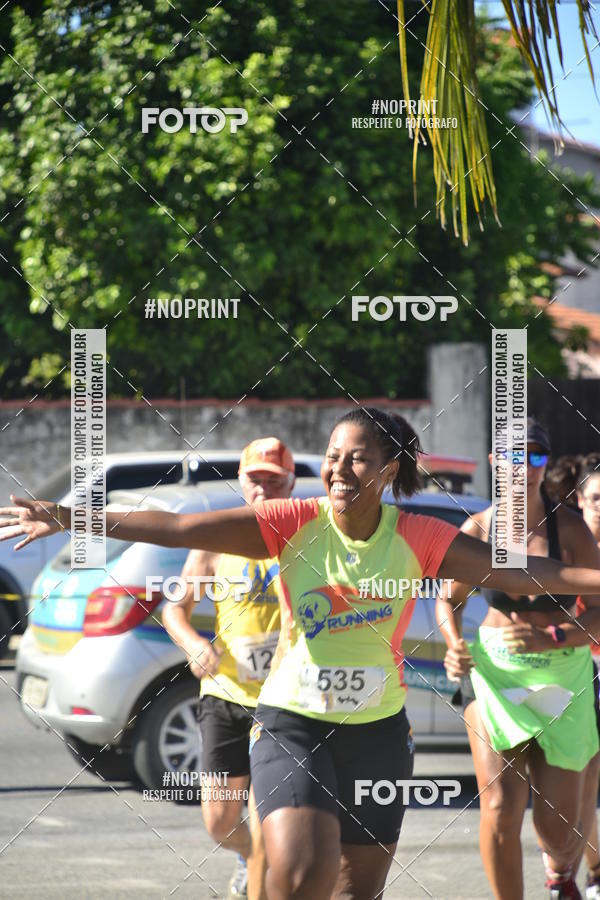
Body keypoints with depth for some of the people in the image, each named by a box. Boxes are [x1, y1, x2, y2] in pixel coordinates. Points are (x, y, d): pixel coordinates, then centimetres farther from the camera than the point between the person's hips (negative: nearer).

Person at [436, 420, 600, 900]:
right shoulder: (478, 529, -3)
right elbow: (449, 599, 11)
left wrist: (552, 638, -24)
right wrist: (454, 644, -9)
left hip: (562, 676, -1)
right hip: (494, 673, 1)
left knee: (558, 828, 4)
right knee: (500, 810, -15)